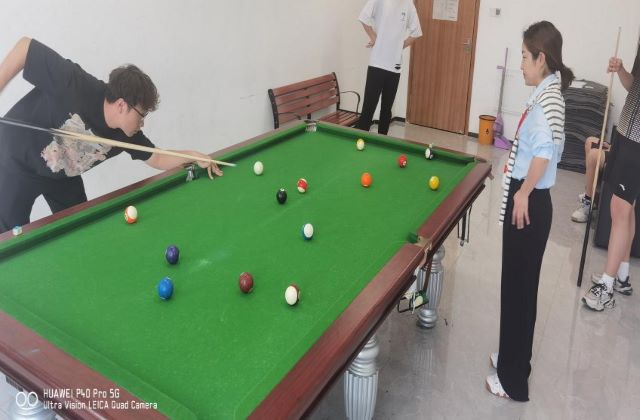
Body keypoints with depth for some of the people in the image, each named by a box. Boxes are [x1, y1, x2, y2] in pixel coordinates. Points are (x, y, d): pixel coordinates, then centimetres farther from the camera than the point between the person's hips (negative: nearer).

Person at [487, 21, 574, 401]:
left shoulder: (548, 97, -18)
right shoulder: (548, 92, 12)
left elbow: (546, 147, -34)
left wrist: (524, 192, -26)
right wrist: (522, 190, 13)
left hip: (529, 203, -10)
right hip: (527, 198, 10)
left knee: (518, 288, 1)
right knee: (518, 284, 19)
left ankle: (514, 381, 16)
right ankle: (514, 359, 36)